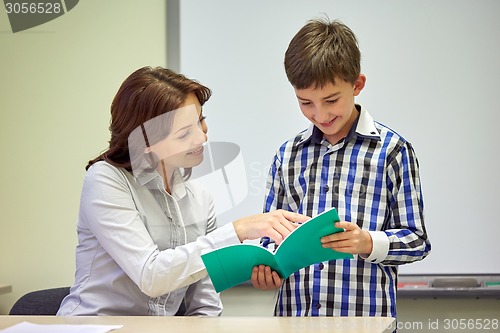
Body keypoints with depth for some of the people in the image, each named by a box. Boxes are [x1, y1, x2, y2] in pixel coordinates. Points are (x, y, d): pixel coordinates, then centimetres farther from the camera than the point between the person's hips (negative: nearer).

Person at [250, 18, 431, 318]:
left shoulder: (392, 150, -5)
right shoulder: (287, 155, 7)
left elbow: (416, 240, -4)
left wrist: (368, 243, -22)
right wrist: (266, 269, -8)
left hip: (365, 316, -3)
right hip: (294, 314, 3)